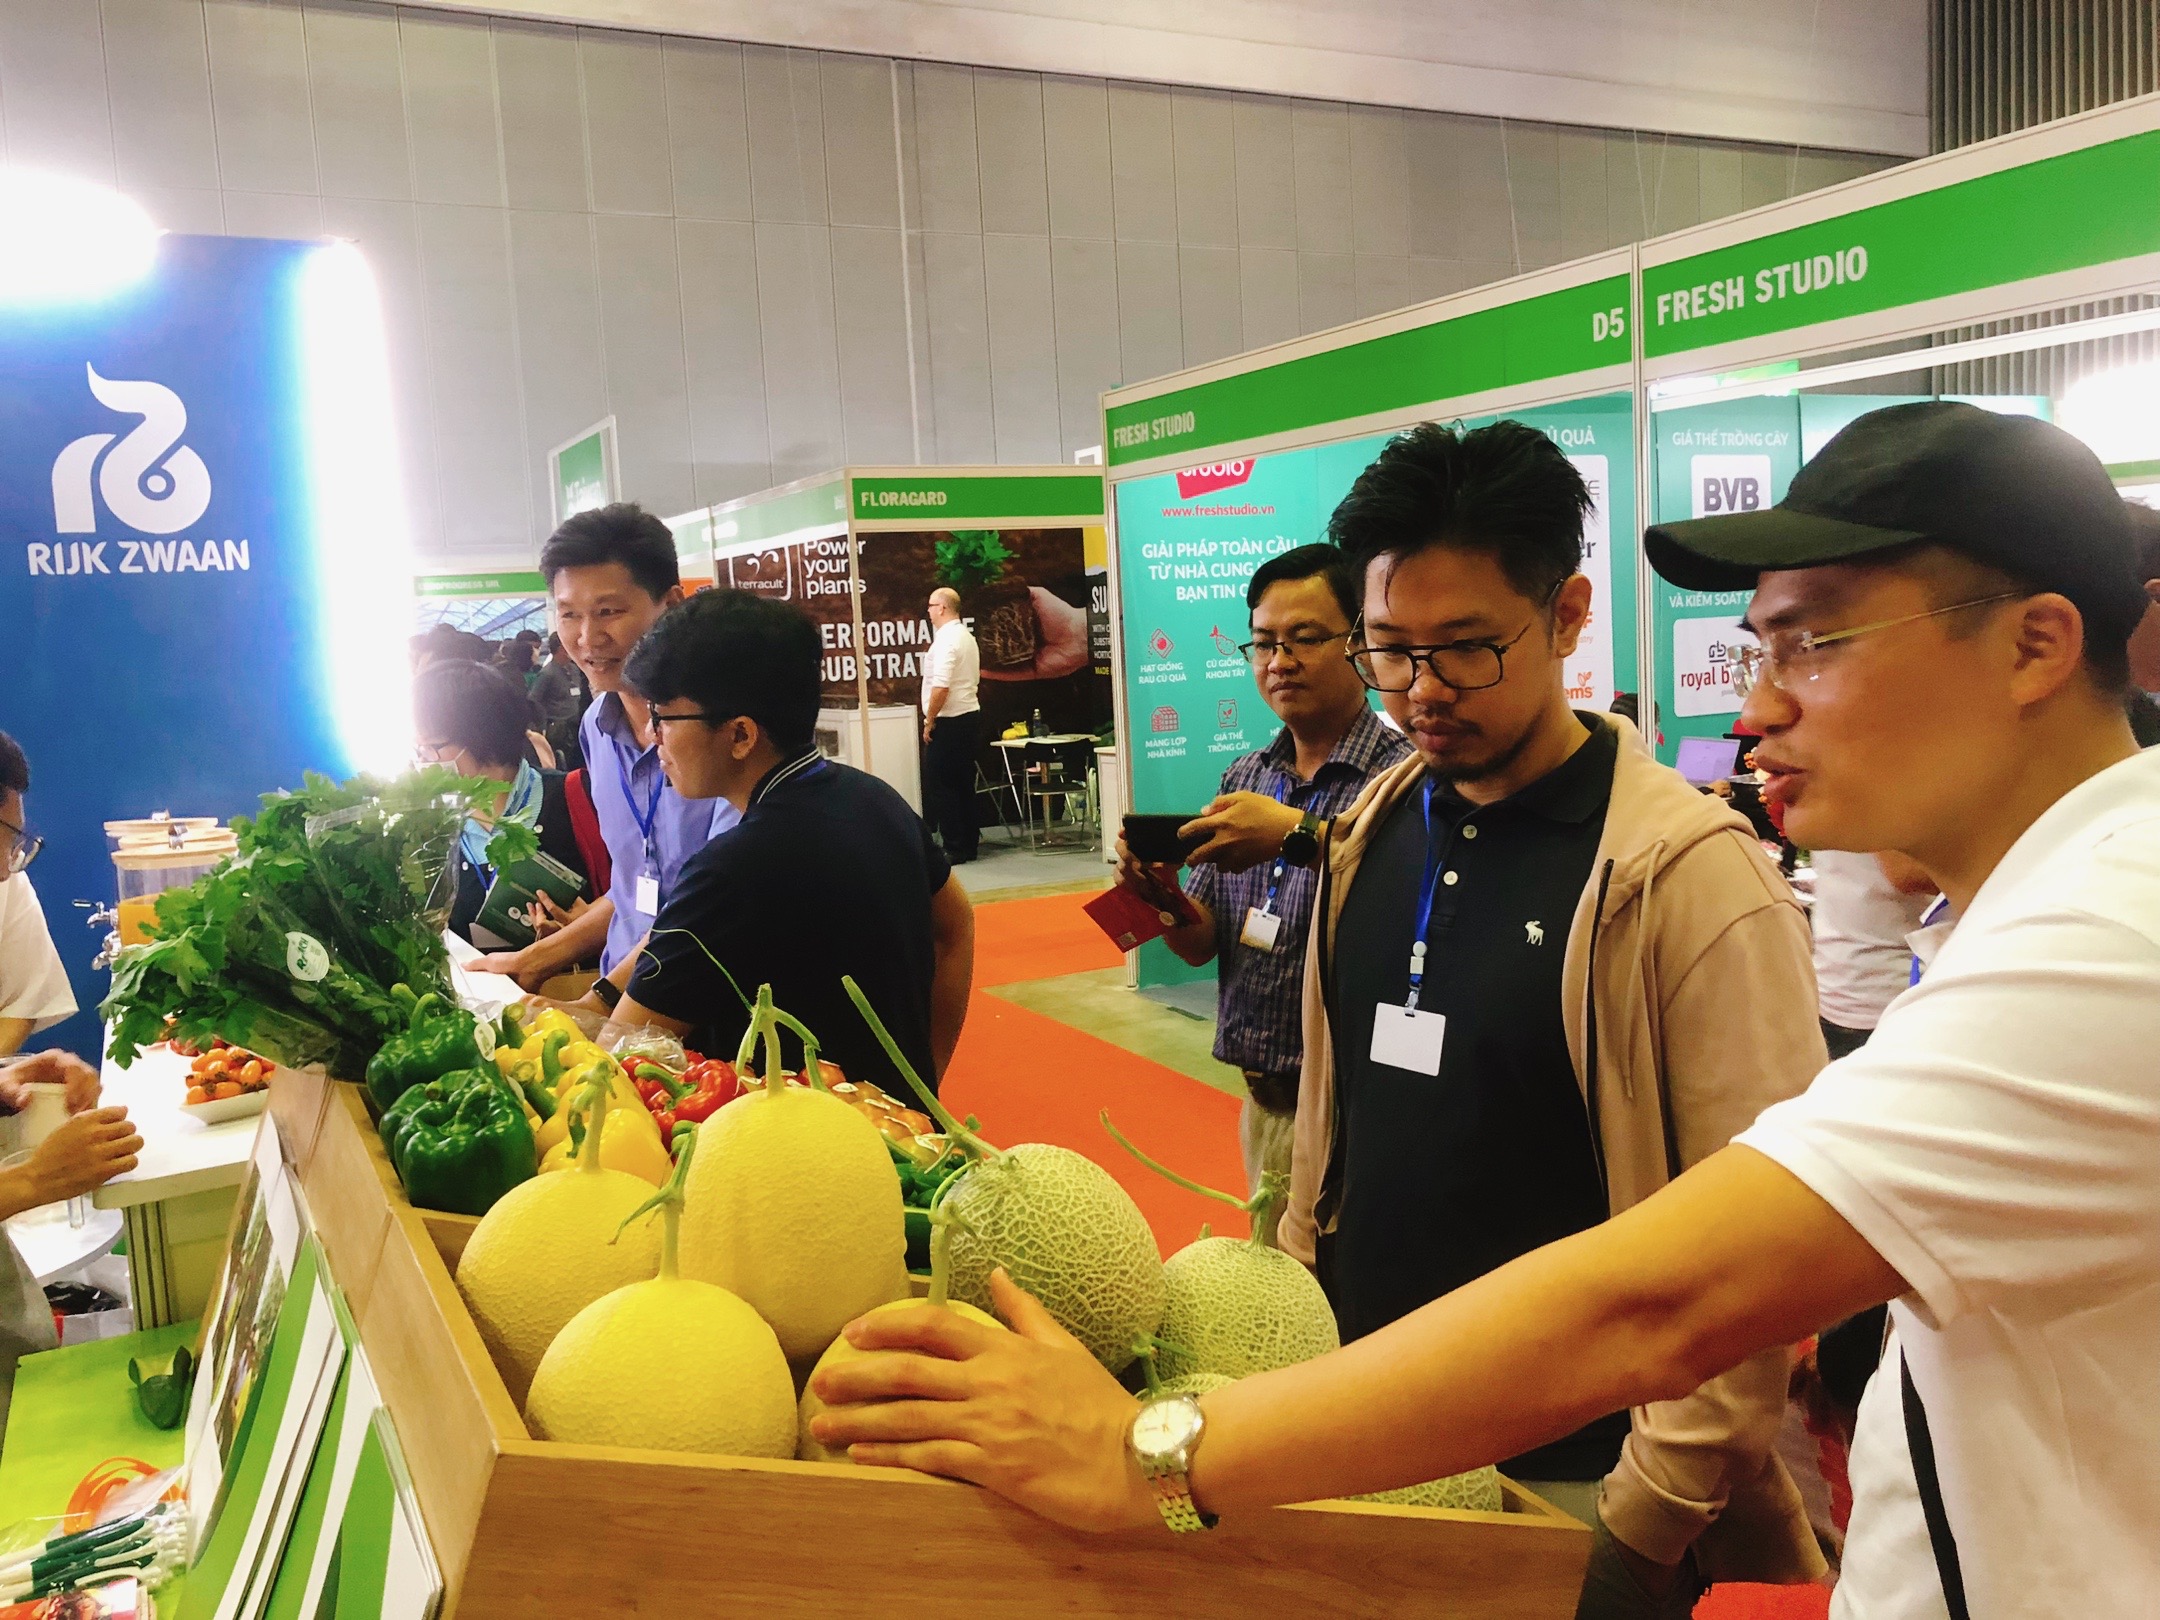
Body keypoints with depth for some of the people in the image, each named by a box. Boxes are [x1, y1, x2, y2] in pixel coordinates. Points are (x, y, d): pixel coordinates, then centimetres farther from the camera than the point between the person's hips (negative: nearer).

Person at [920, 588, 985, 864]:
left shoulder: (945, 641, -16)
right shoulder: (968, 638, 14)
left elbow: (941, 687, -24)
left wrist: (929, 721, -14)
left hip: (948, 723, -9)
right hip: (971, 715, 9)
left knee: (940, 787, -3)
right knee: (964, 785, 13)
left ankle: (954, 849, -1)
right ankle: (968, 845, 18)